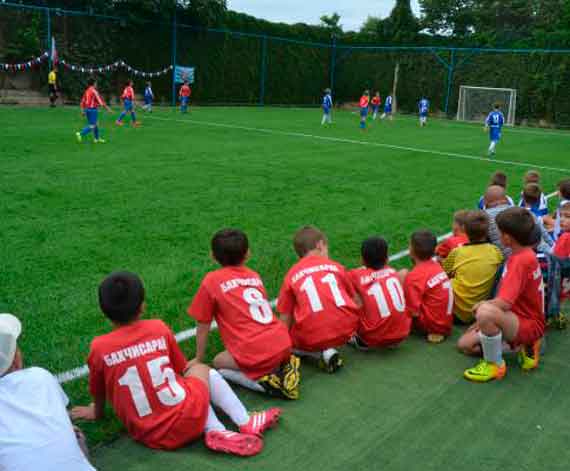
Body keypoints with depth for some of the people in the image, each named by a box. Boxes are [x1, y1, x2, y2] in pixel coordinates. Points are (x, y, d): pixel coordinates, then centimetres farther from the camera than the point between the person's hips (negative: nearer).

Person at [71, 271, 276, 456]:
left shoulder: (99, 347, -6)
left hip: (149, 437, 1)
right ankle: (246, 422, 16)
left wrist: (97, 412, 32)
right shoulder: (159, 328, -4)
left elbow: (98, 393, 11)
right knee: (202, 369, 28)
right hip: (187, 420, -1)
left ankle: (216, 431, 3)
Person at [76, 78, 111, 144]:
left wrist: (83, 111, 14)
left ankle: (97, 138, 21)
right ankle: (80, 134, -17)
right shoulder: (94, 91, -13)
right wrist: (107, 109, -10)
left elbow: (82, 102, 12)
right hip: (93, 109, -9)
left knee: (95, 124, 17)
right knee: (92, 125, -6)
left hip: (87, 109, 9)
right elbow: (100, 101, -15)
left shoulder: (86, 91, 11)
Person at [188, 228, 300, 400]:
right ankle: (284, 367, 8)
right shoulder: (254, 276, 15)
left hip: (255, 355, -6)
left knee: (219, 362, 20)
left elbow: (203, 327, 9)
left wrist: (198, 359, 23)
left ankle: (264, 382, -1)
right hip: (284, 344, 6)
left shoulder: (211, 281, 2)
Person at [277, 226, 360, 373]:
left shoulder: (292, 275, 11)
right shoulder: (336, 266, 15)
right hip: (346, 328, 3)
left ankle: (322, 352, 0)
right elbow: (354, 301, 24)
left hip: (313, 337, -3)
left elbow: (285, 319, 5)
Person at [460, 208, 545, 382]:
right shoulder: (524, 254, 6)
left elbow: (503, 303, -33)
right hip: (519, 317, 10)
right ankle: (525, 348, 11)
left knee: (485, 312, -39)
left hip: (530, 326, -10)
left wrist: (481, 305, -13)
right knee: (466, 343, 8)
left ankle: (495, 364, -14)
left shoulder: (521, 260, -25)